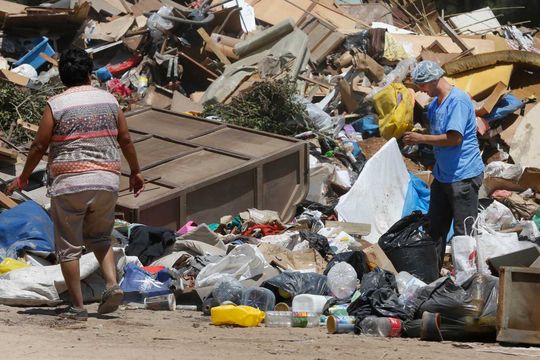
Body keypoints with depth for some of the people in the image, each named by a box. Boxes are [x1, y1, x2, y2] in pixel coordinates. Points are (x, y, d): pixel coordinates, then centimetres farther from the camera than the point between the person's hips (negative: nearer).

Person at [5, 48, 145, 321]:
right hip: (107, 181, 4)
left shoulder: (56, 105, -5)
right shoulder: (108, 100, 5)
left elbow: (40, 145, -2)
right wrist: (135, 172, 24)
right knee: (100, 238, 21)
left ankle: (78, 306, 3)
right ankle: (112, 283, -1)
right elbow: (125, 139, 10)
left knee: (69, 246, 5)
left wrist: (23, 178, 11)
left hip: (69, 183, -4)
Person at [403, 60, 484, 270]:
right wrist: (416, 139, 7)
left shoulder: (458, 101, -19)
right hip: (442, 174, 10)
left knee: (464, 231, -5)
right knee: (435, 227, 15)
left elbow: (454, 138, -25)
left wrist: (421, 139, -16)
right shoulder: (434, 104, 11)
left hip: (464, 176, -10)